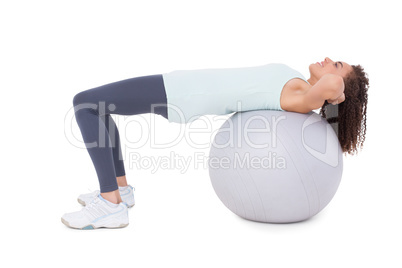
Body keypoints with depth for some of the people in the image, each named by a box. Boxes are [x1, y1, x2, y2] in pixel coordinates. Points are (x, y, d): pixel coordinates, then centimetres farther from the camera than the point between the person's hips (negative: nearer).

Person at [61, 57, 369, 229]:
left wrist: (334, 95, -18)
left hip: (179, 95, -9)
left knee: (85, 103, -8)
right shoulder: (298, 86, 11)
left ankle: (111, 205, -5)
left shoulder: (304, 98, -15)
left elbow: (330, 86, -37)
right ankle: (120, 188, 23)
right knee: (92, 104, 18)